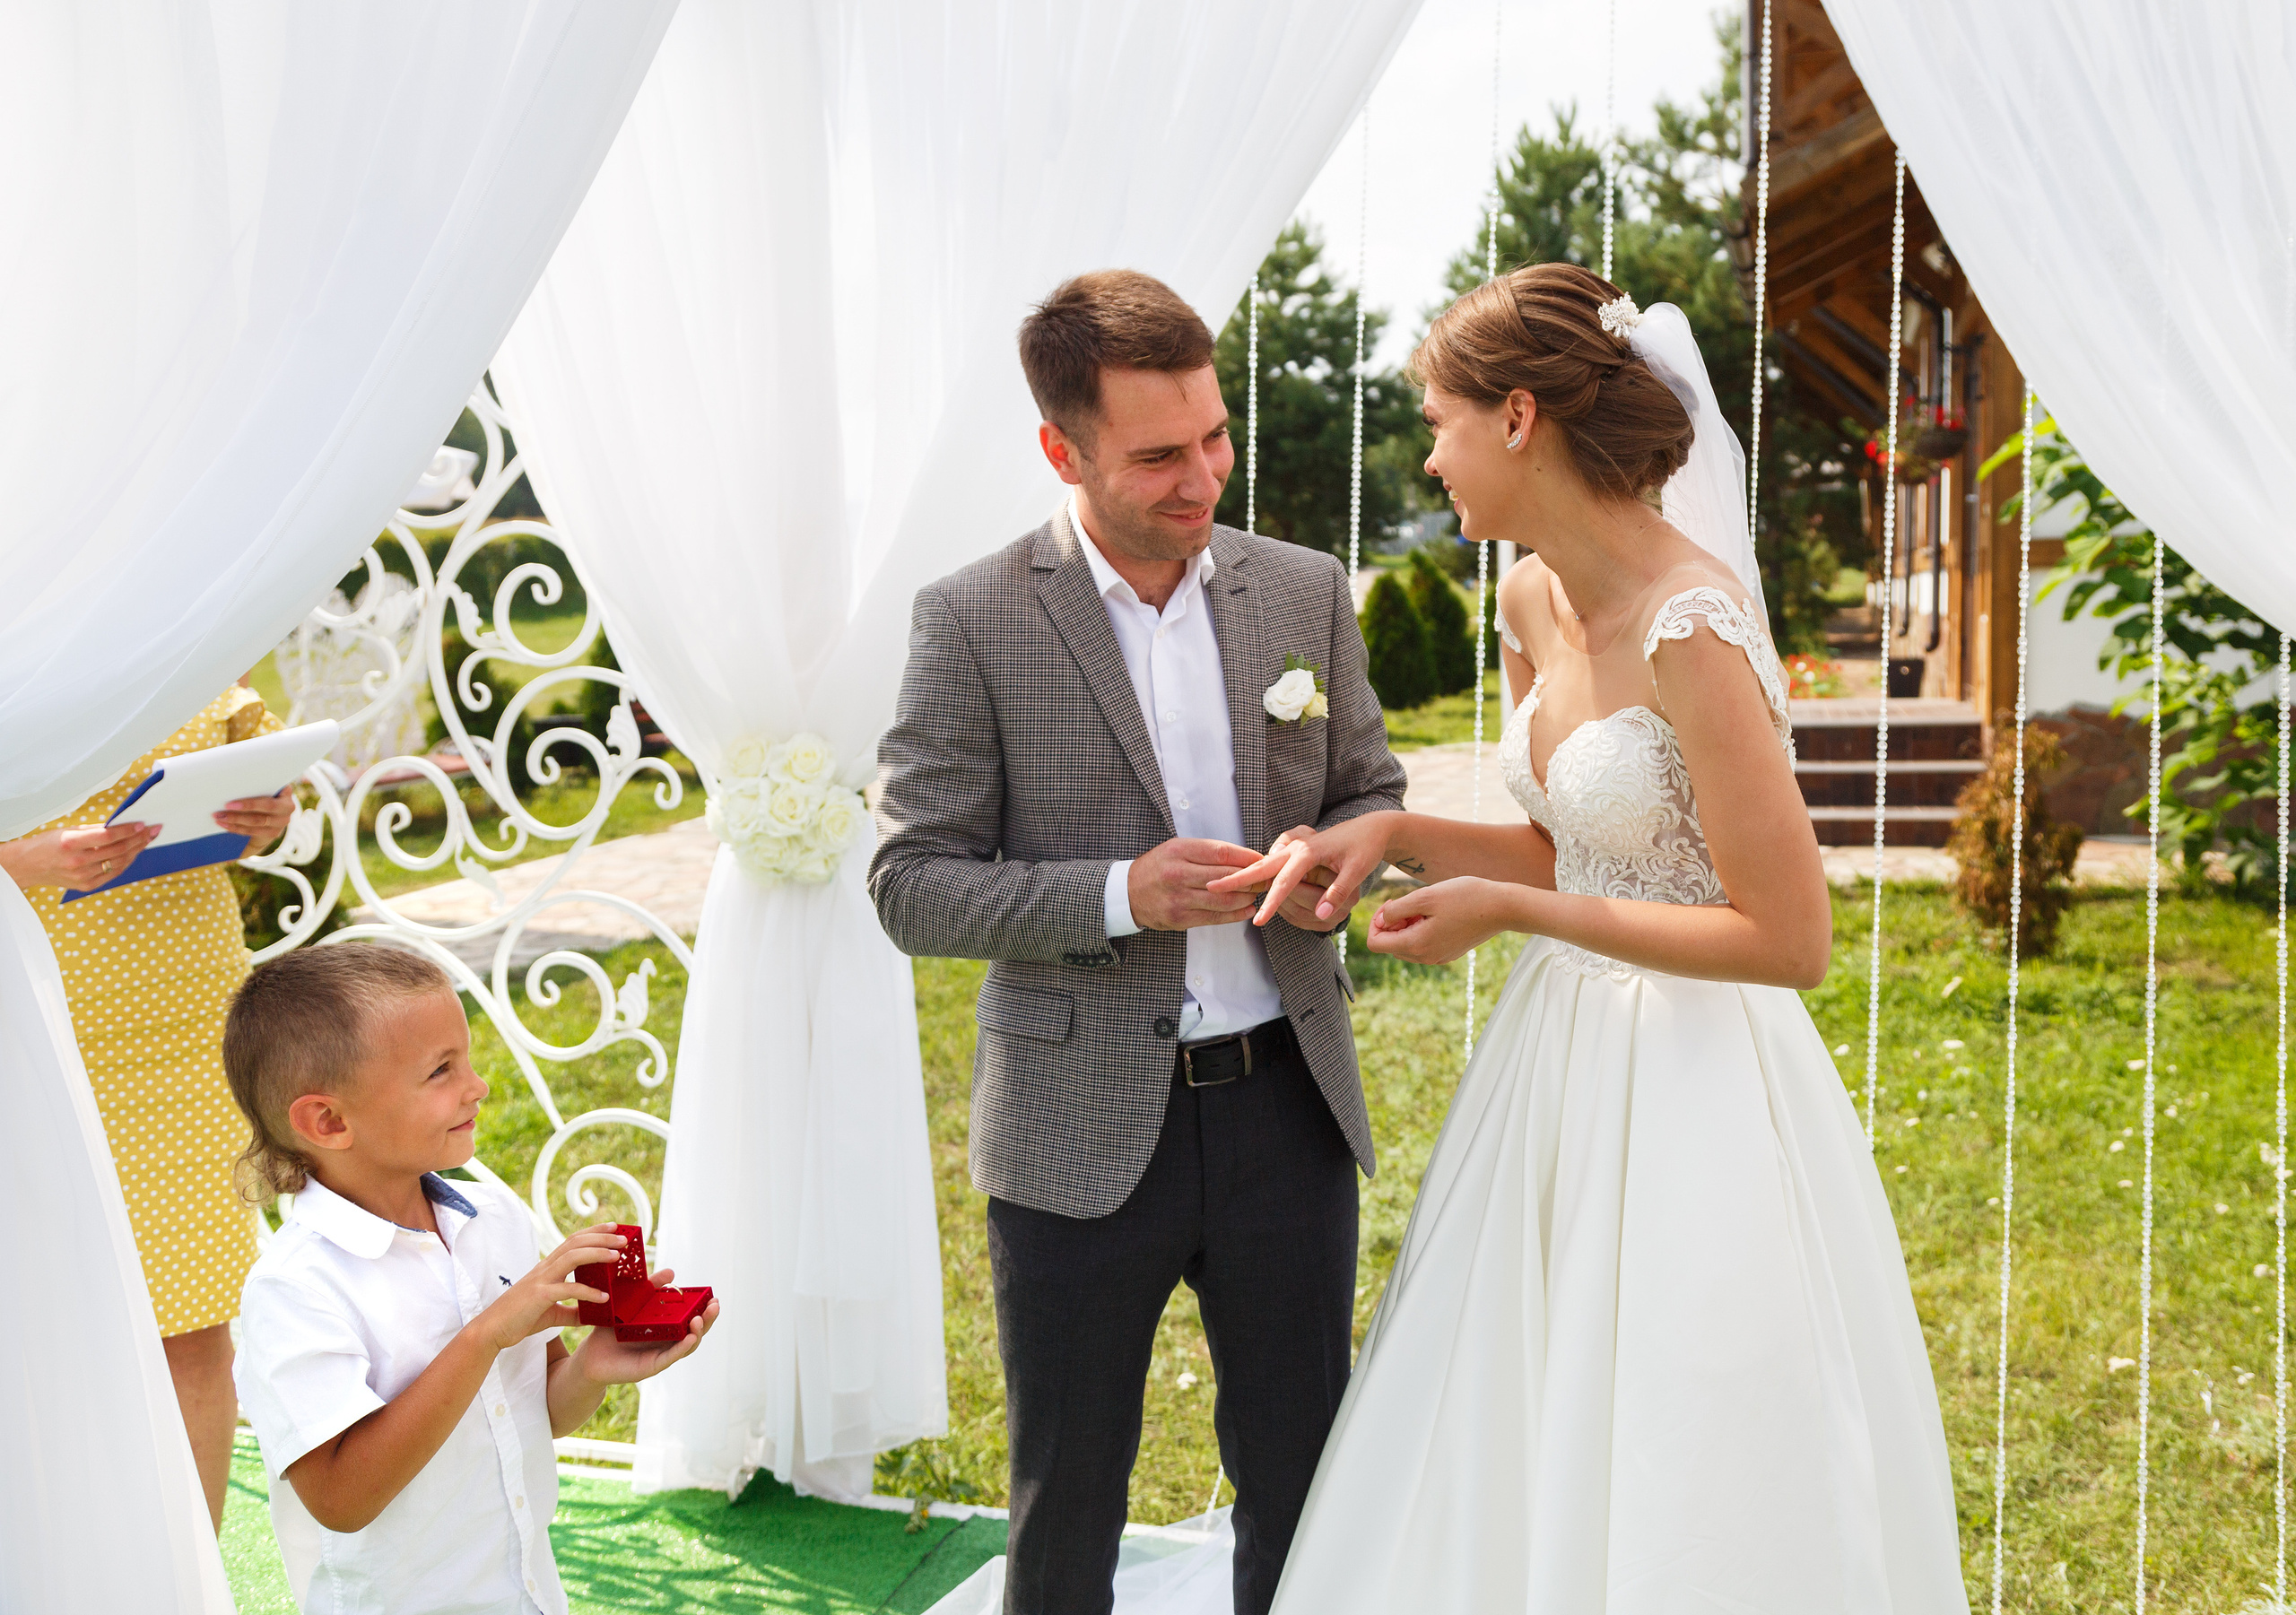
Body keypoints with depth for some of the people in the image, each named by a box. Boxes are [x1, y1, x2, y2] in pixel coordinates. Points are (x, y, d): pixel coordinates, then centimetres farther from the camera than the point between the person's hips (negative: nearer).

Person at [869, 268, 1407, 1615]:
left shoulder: (1306, 592, 2)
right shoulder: (973, 620, -8)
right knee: (1068, 1500, 14)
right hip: (1085, 1133, -3)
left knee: (1300, 1477, 15)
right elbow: (914, 887, -8)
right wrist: (1121, 895, -22)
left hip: (1286, 1105, 3)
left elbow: (1371, 789, 14)